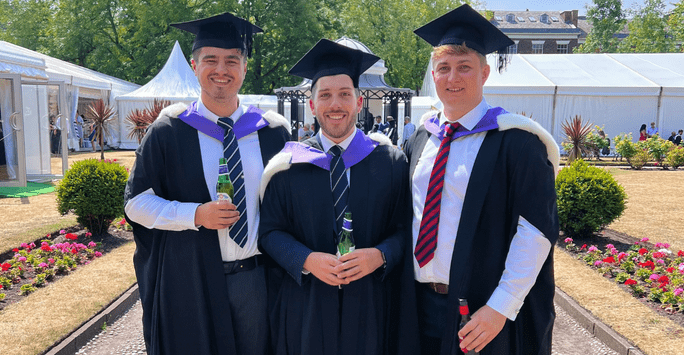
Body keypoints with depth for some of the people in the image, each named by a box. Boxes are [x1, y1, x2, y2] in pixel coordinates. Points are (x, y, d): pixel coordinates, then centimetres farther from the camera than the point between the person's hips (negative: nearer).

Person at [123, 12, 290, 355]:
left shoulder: (274, 131, 1)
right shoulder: (168, 131, -3)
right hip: (191, 283, -1)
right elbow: (136, 202, -1)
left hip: (259, 278, 2)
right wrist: (195, 215, -17)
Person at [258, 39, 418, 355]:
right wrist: (306, 260, -16)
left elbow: (406, 229, 0)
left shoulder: (391, 162, -1)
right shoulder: (290, 165, -1)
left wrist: (380, 255, -18)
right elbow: (270, 231, 1)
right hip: (306, 305, 0)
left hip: (371, 305, 0)